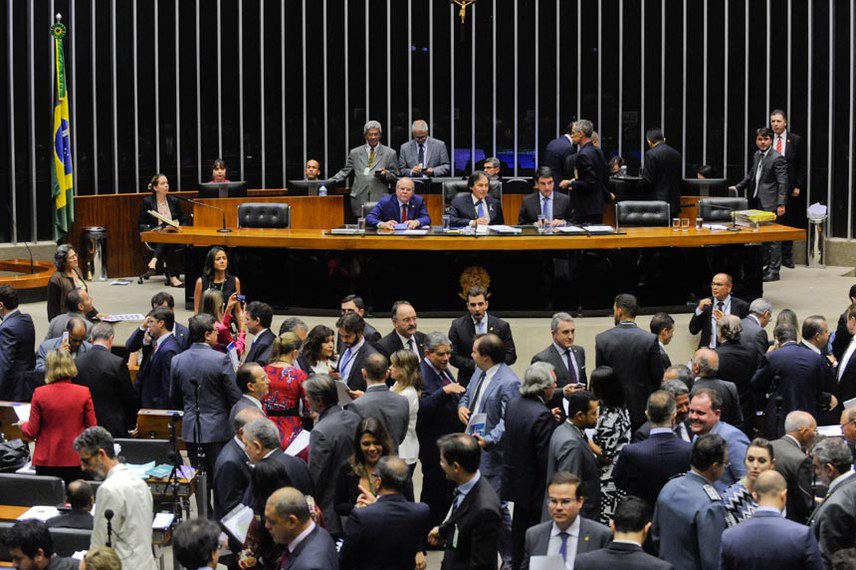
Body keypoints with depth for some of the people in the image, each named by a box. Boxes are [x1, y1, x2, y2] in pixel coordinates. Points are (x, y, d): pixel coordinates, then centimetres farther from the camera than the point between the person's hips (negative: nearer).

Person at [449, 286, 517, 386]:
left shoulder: (502, 326, 3)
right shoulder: (457, 326, 2)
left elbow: (511, 355, 5)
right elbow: (453, 356, 0)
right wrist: (475, 365, -14)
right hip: (468, 381, 0)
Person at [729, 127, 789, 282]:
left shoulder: (777, 159, -11)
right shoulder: (757, 155, 13)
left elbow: (782, 183, -14)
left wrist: (781, 204, -20)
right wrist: (738, 187, 17)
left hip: (770, 204, -8)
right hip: (757, 202, 8)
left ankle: (773, 270, -1)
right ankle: (765, 265, 21)